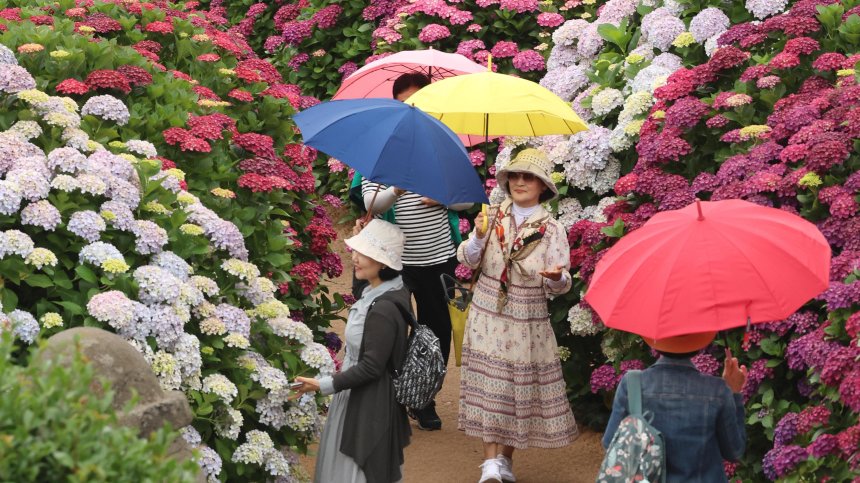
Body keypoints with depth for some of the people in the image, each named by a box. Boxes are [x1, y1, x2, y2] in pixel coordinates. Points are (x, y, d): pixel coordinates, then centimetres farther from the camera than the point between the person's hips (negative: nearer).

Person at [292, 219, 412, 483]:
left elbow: (371, 367, -24)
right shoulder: (377, 292, 1)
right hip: (358, 395, 9)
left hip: (368, 403, -9)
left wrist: (324, 385, -20)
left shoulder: (383, 309, -28)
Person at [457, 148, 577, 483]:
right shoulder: (493, 217, 0)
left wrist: (557, 277, -28)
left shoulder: (552, 230, -4)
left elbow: (559, 286, -5)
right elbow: (467, 261, -1)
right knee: (487, 383, -2)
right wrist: (479, 238, -19)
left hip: (527, 323, -1)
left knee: (519, 387, 4)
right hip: (487, 315, 1)